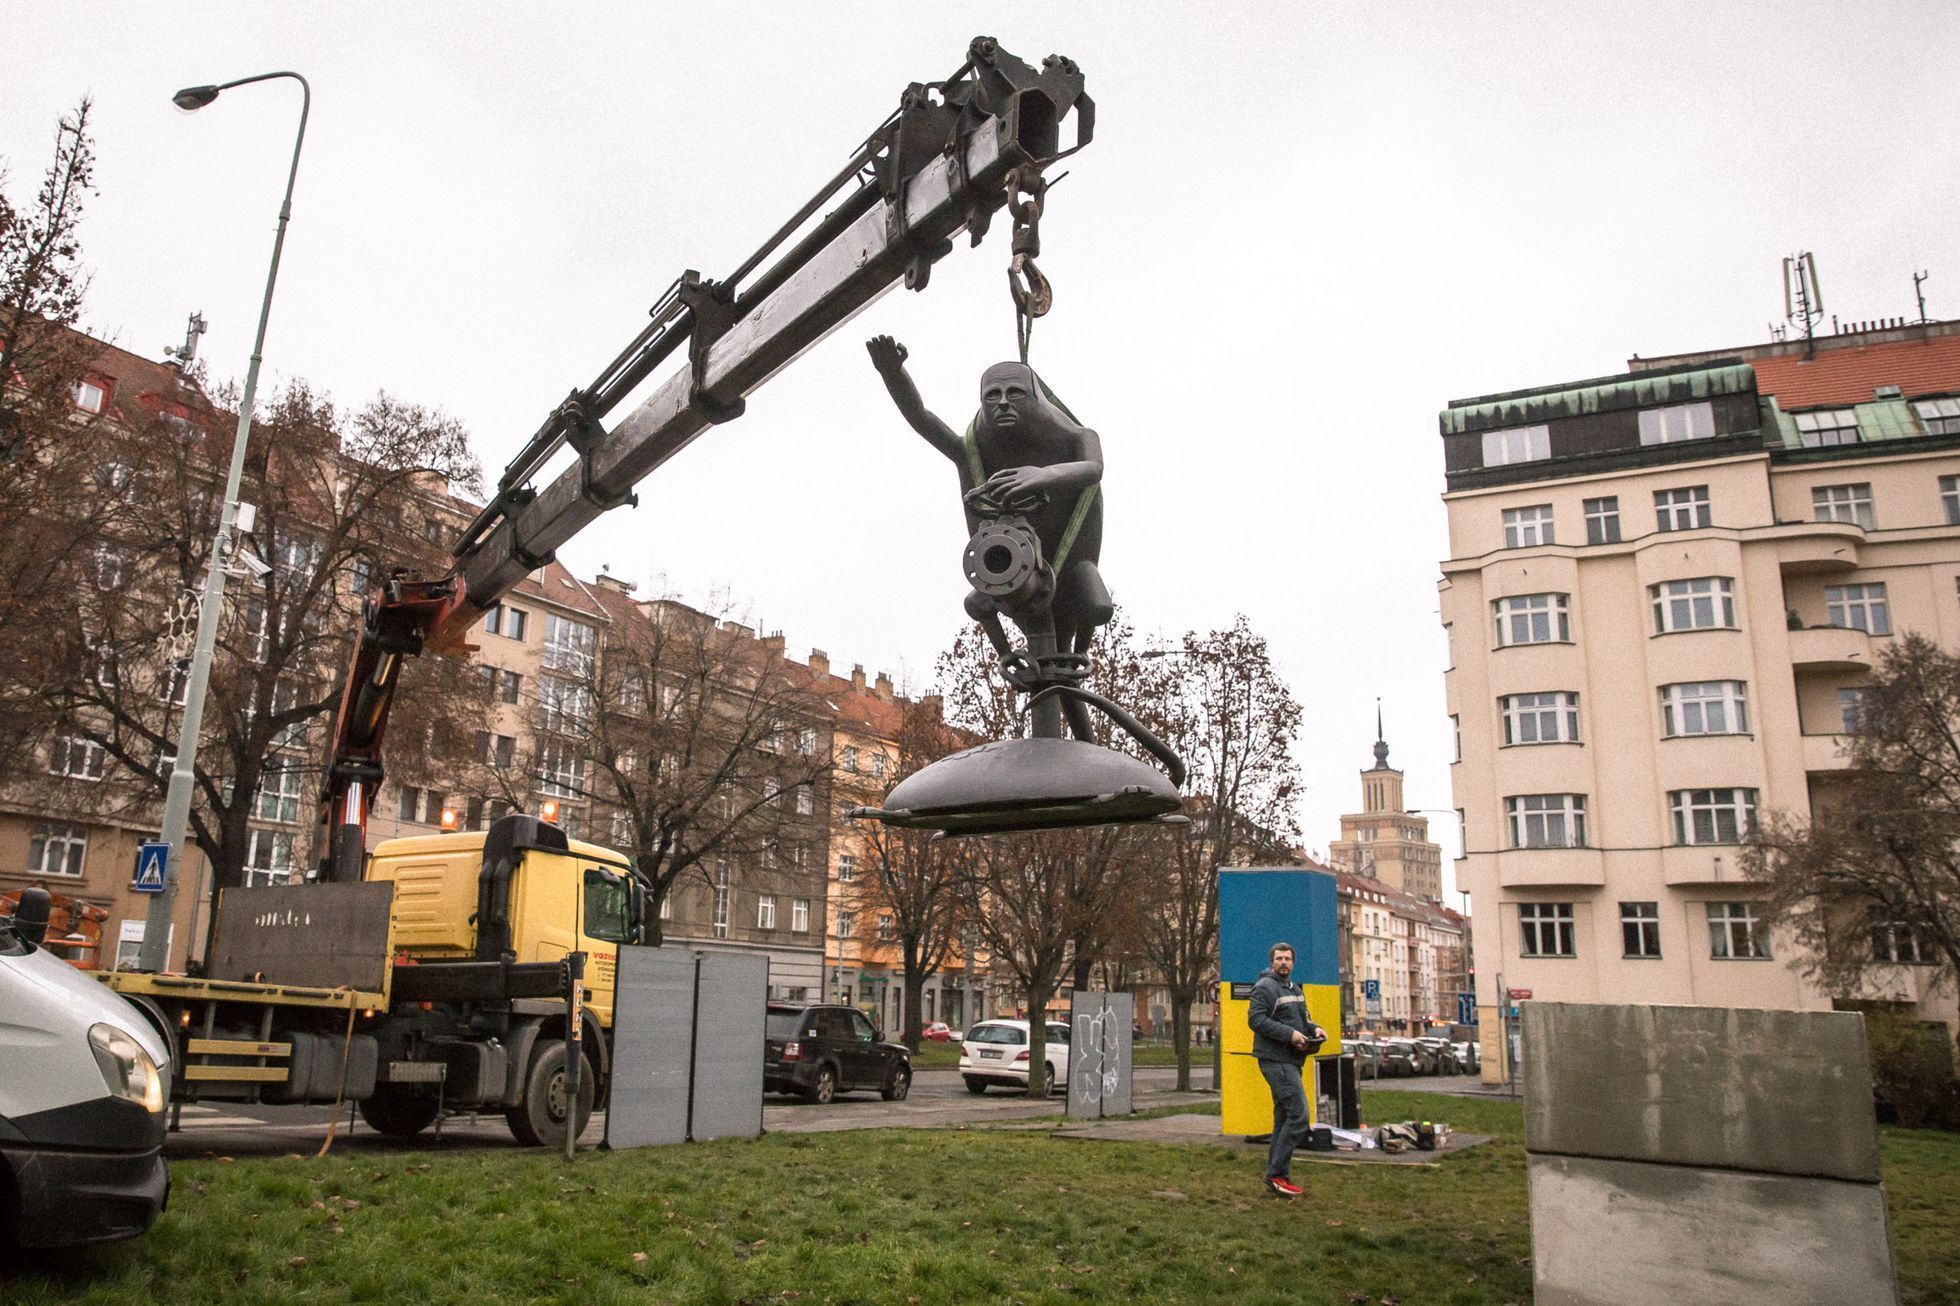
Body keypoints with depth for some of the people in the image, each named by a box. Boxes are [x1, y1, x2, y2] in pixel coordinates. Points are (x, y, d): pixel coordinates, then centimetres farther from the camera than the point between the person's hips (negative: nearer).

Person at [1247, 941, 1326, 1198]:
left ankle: (1276, 1178, 18)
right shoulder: (1265, 987, -10)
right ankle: (1276, 1174, -10)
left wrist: (1314, 1028, 5)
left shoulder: (1294, 988, 19)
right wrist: (1289, 1034, -23)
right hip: (1276, 1060, -10)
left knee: (1284, 1119, 12)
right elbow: (1256, 1019, -20)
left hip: (1290, 1061, 10)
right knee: (1298, 1115, -14)